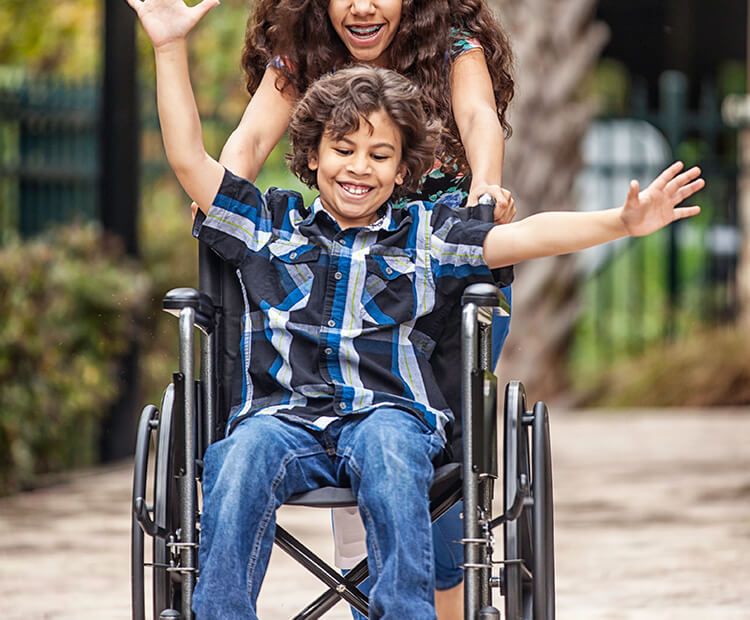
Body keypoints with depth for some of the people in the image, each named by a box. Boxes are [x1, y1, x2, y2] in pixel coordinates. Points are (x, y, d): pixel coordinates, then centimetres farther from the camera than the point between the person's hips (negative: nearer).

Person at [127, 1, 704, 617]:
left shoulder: (425, 235, 19)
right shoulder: (270, 224, 22)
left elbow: (526, 236, 9)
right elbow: (189, 157, 19)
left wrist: (623, 222, -5)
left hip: (391, 412, 0)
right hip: (283, 415, 1)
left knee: (387, 448, -37)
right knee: (245, 452, -34)